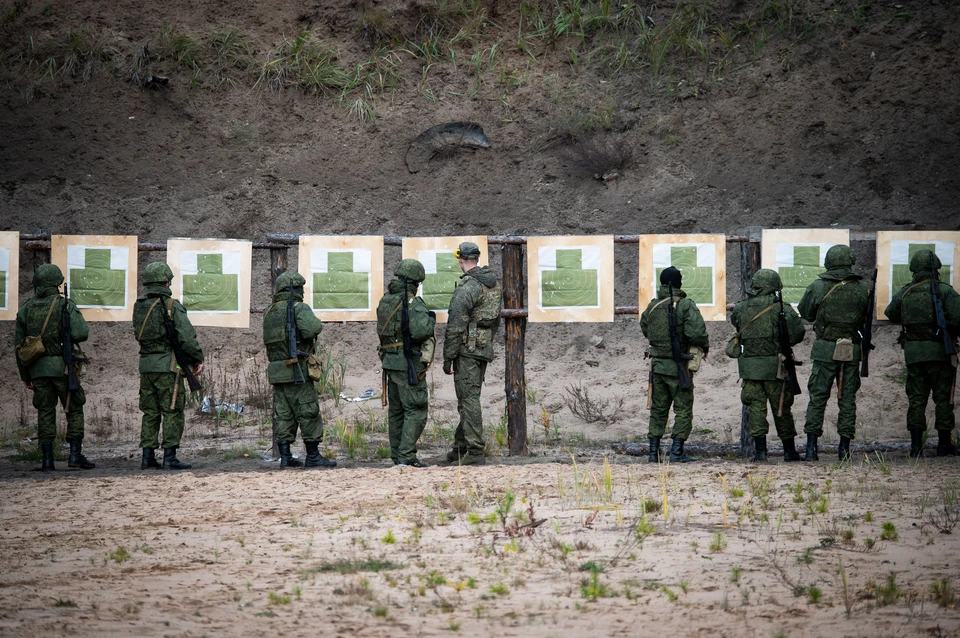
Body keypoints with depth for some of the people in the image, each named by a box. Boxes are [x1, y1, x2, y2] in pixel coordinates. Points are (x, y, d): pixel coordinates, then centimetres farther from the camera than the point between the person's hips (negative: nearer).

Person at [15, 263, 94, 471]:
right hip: (62, 367, -3)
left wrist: (25, 375, 17)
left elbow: (19, 344, 10)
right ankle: (75, 455, -2)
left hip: (38, 368, 3)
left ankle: (47, 460, 3)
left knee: (45, 413, 7)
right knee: (74, 410, 6)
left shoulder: (26, 309, 8)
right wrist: (66, 337, 5)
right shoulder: (65, 306, -5)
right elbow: (81, 333, -19)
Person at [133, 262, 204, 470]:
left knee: (150, 412, 11)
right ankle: (169, 457, -5)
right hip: (168, 365, -6)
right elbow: (187, 336, -14)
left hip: (146, 365, 6)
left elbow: (139, 335, 14)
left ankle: (147, 456, 9)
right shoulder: (171, 305, -11)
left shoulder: (139, 306, 9)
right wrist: (198, 359, -4)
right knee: (172, 411, -2)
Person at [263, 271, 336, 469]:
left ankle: (285, 457, 5)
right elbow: (311, 329, -24)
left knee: (284, 415, 8)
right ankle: (313, 456, -1)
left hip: (276, 373, 7)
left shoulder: (269, 313, 13)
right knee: (309, 414, -1)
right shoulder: (299, 308, -9)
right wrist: (316, 322, -2)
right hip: (297, 372, -7)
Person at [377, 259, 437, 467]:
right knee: (415, 411, -5)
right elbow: (420, 332, -29)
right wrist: (431, 319, -10)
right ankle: (407, 456, -12)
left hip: (390, 361, 8)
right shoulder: (414, 304, -16)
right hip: (409, 364, -8)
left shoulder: (385, 301, 8)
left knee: (397, 411, 15)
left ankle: (397, 455, 18)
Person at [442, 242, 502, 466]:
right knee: (468, 399, 16)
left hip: (467, 349, -8)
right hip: (486, 348, 8)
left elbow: (455, 327, -18)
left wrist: (448, 358, -12)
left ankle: (475, 452, -7)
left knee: (469, 399, -6)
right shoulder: (495, 285, 10)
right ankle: (460, 446, 24)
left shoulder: (467, 287, -17)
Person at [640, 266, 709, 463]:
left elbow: (644, 329, 19)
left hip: (657, 365, 5)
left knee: (658, 410, 12)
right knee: (683, 410, 2)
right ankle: (677, 452, -5)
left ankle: (654, 452, 10)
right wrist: (705, 346, -3)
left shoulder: (652, 306, 5)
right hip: (679, 366, -5)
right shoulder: (686, 305, -12)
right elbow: (696, 332, -22)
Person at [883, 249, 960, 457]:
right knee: (942, 398, 5)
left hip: (913, 352, 3)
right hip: (939, 351, -3)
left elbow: (890, 314, 20)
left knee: (916, 399, 7)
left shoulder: (904, 293, 6)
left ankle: (916, 445, 2)